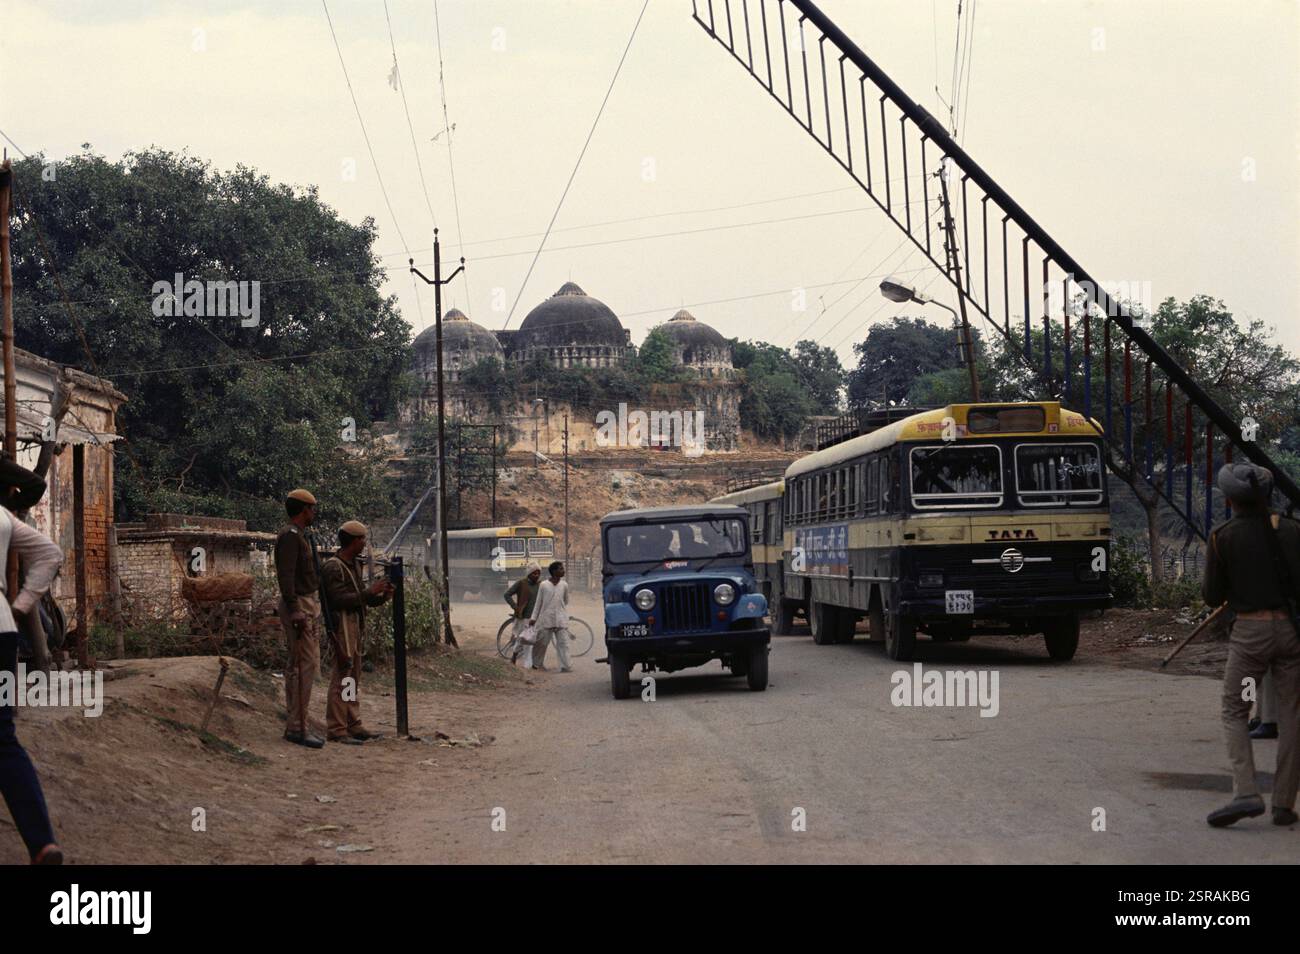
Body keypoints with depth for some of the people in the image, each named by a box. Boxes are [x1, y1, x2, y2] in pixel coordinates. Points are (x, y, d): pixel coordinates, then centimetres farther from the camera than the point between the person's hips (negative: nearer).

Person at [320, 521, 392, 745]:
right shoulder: (333, 568, -12)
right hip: (342, 625, -10)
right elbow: (340, 599, -21)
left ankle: (353, 725, 18)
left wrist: (381, 597, 3)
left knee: (353, 677, 12)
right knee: (342, 677, -10)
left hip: (356, 626, 10)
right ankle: (336, 729, -9)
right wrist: (369, 592, -19)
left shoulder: (354, 566, 17)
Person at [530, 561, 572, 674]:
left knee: (563, 642, -7)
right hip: (546, 618, -2)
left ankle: (565, 666, -9)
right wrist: (533, 617, 2)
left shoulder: (564, 585, 4)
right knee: (542, 642, 7)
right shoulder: (544, 585, -3)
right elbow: (538, 603, 3)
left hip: (560, 620, 2)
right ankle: (537, 663, 24)